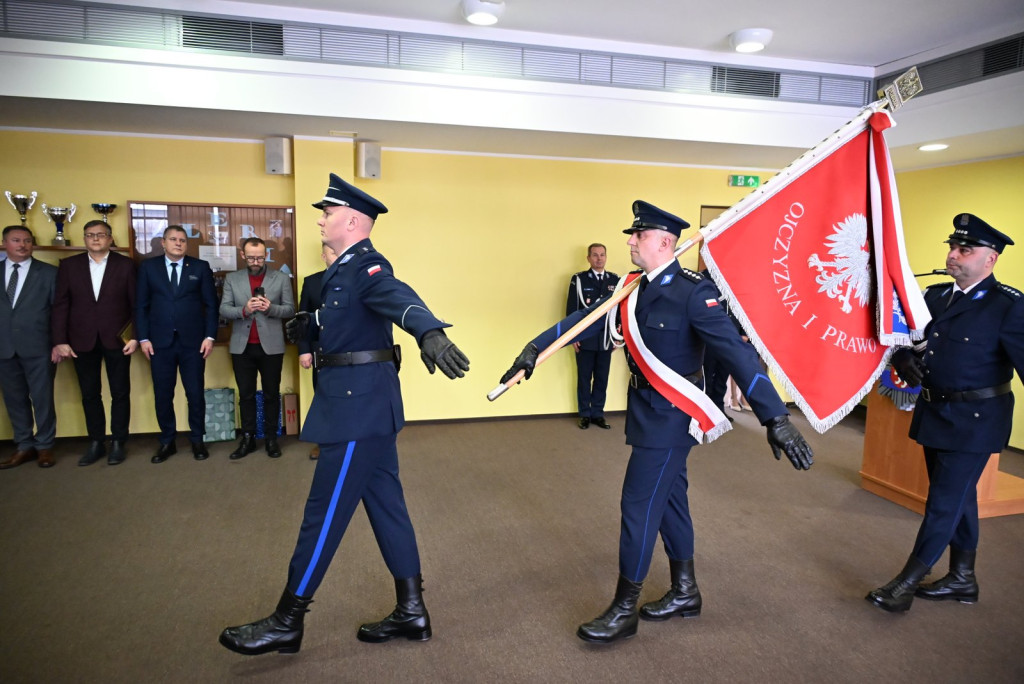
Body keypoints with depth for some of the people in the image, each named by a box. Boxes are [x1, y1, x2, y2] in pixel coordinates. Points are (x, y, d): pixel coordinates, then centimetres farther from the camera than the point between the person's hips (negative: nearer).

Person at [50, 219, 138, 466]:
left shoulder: (126, 265, 1)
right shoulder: (69, 265, 5)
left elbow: (137, 304, -1)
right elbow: (60, 305, 3)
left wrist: (136, 336, -9)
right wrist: (60, 340, -4)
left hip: (117, 339, -2)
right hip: (82, 340, 2)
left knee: (120, 393, 4)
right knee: (89, 394, 9)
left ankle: (117, 443, 15)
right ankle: (96, 443, 20)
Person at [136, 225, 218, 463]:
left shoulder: (200, 267, 5)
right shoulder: (148, 267, 7)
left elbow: (211, 304, 3)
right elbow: (141, 305, 5)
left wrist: (209, 336, -5)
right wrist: (143, 338, -2)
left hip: (193, 341, -1)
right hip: (160, 342, 1)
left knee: (195, 394, 4)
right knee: (162, 395, 7)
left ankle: (197, 440, 18)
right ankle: (167, 442, 20)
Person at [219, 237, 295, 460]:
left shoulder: (281, 278, 3)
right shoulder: (232, 279, 7)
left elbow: (290, 310, 0)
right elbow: (223, 309, 1)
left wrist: (271, 308, -18)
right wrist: (244, 310, -19)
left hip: (271, 346, -1)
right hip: (242, 347, 2)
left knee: (271, 394, 7)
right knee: (246, 395, 9)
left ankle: (271, 438, 17)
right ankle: (247, 439, 18)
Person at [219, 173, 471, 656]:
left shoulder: (366, 267, -15)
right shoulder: (343, 270, 15)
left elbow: (400, 299, -36)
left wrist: (430, 332, -53)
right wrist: (310, 323, 37)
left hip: (359, 404, -10)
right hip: (364, 402, 10)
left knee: (325, 510, 1)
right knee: (385, 503, 13)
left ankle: (287, 622, 18)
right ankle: (411, 612, 25)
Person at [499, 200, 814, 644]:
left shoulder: (692, 292, -21)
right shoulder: (634, 288, 3)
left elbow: (736, 352, -26)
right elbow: (586, 319, 7)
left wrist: (775, 417, -31)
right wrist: (535, 349, 2)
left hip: (670, 418, -8)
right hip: (646, 412, 8)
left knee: (638, 505, -1)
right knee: (668, 498, 19)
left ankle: (624, 610, 18)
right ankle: (684, 593, 38)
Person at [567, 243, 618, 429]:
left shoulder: (615, 280, 5)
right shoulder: (578, 279, -3)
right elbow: (571, 309, -4)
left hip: (606, 340, 3)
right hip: (585, 339, -3)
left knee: (602, 379, 9)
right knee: (584, 379, 7)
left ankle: (597, 414, 20)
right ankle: (584, 415, 18)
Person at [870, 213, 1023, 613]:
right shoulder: (936, 295, 5)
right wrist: (904, 360, -7)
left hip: (974, 419, -7)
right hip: (934, 411, 7)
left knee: (945, 501, 0)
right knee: (957, 498, 19)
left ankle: (907, 583, 10)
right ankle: (962, 580, 35)